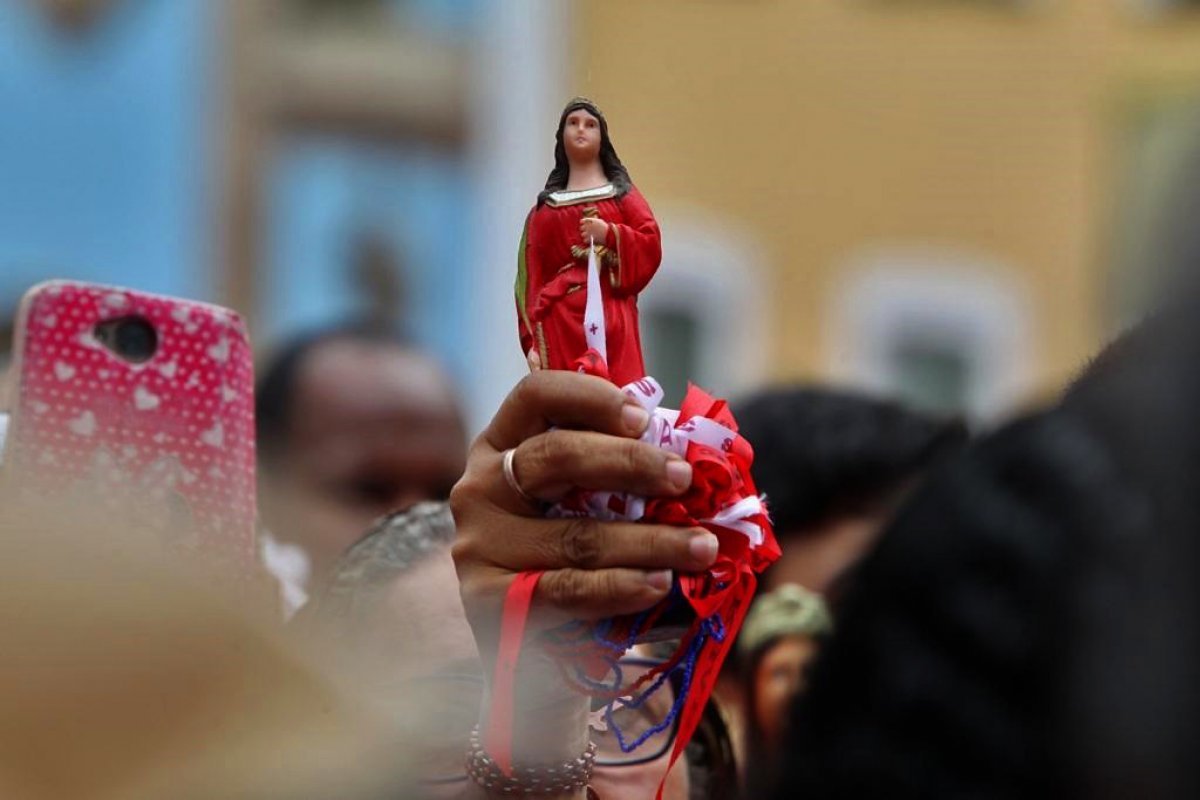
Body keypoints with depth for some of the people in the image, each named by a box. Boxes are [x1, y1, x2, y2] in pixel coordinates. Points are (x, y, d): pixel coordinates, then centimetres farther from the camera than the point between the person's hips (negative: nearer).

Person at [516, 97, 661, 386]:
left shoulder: (622, 193, 16)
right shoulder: (545, 208, 17)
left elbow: (652, 245, 5)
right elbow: (532, 278, 9)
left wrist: (610, 234, -12)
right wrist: (531, 340, -2)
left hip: (612, 318, -1)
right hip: (561, 320, 1)